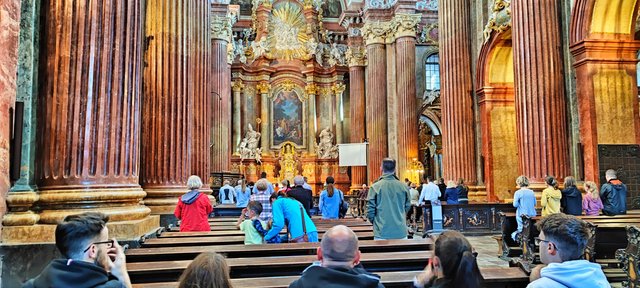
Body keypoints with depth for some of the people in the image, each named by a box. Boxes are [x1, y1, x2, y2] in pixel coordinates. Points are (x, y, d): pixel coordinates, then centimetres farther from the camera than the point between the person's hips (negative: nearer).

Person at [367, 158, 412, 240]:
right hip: (401, 233, 2)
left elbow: (370, 210, -5)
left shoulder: (375, 187, -9)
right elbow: (408, 207, 9)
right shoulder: (404, 187, -3)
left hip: (382, 233, -2)